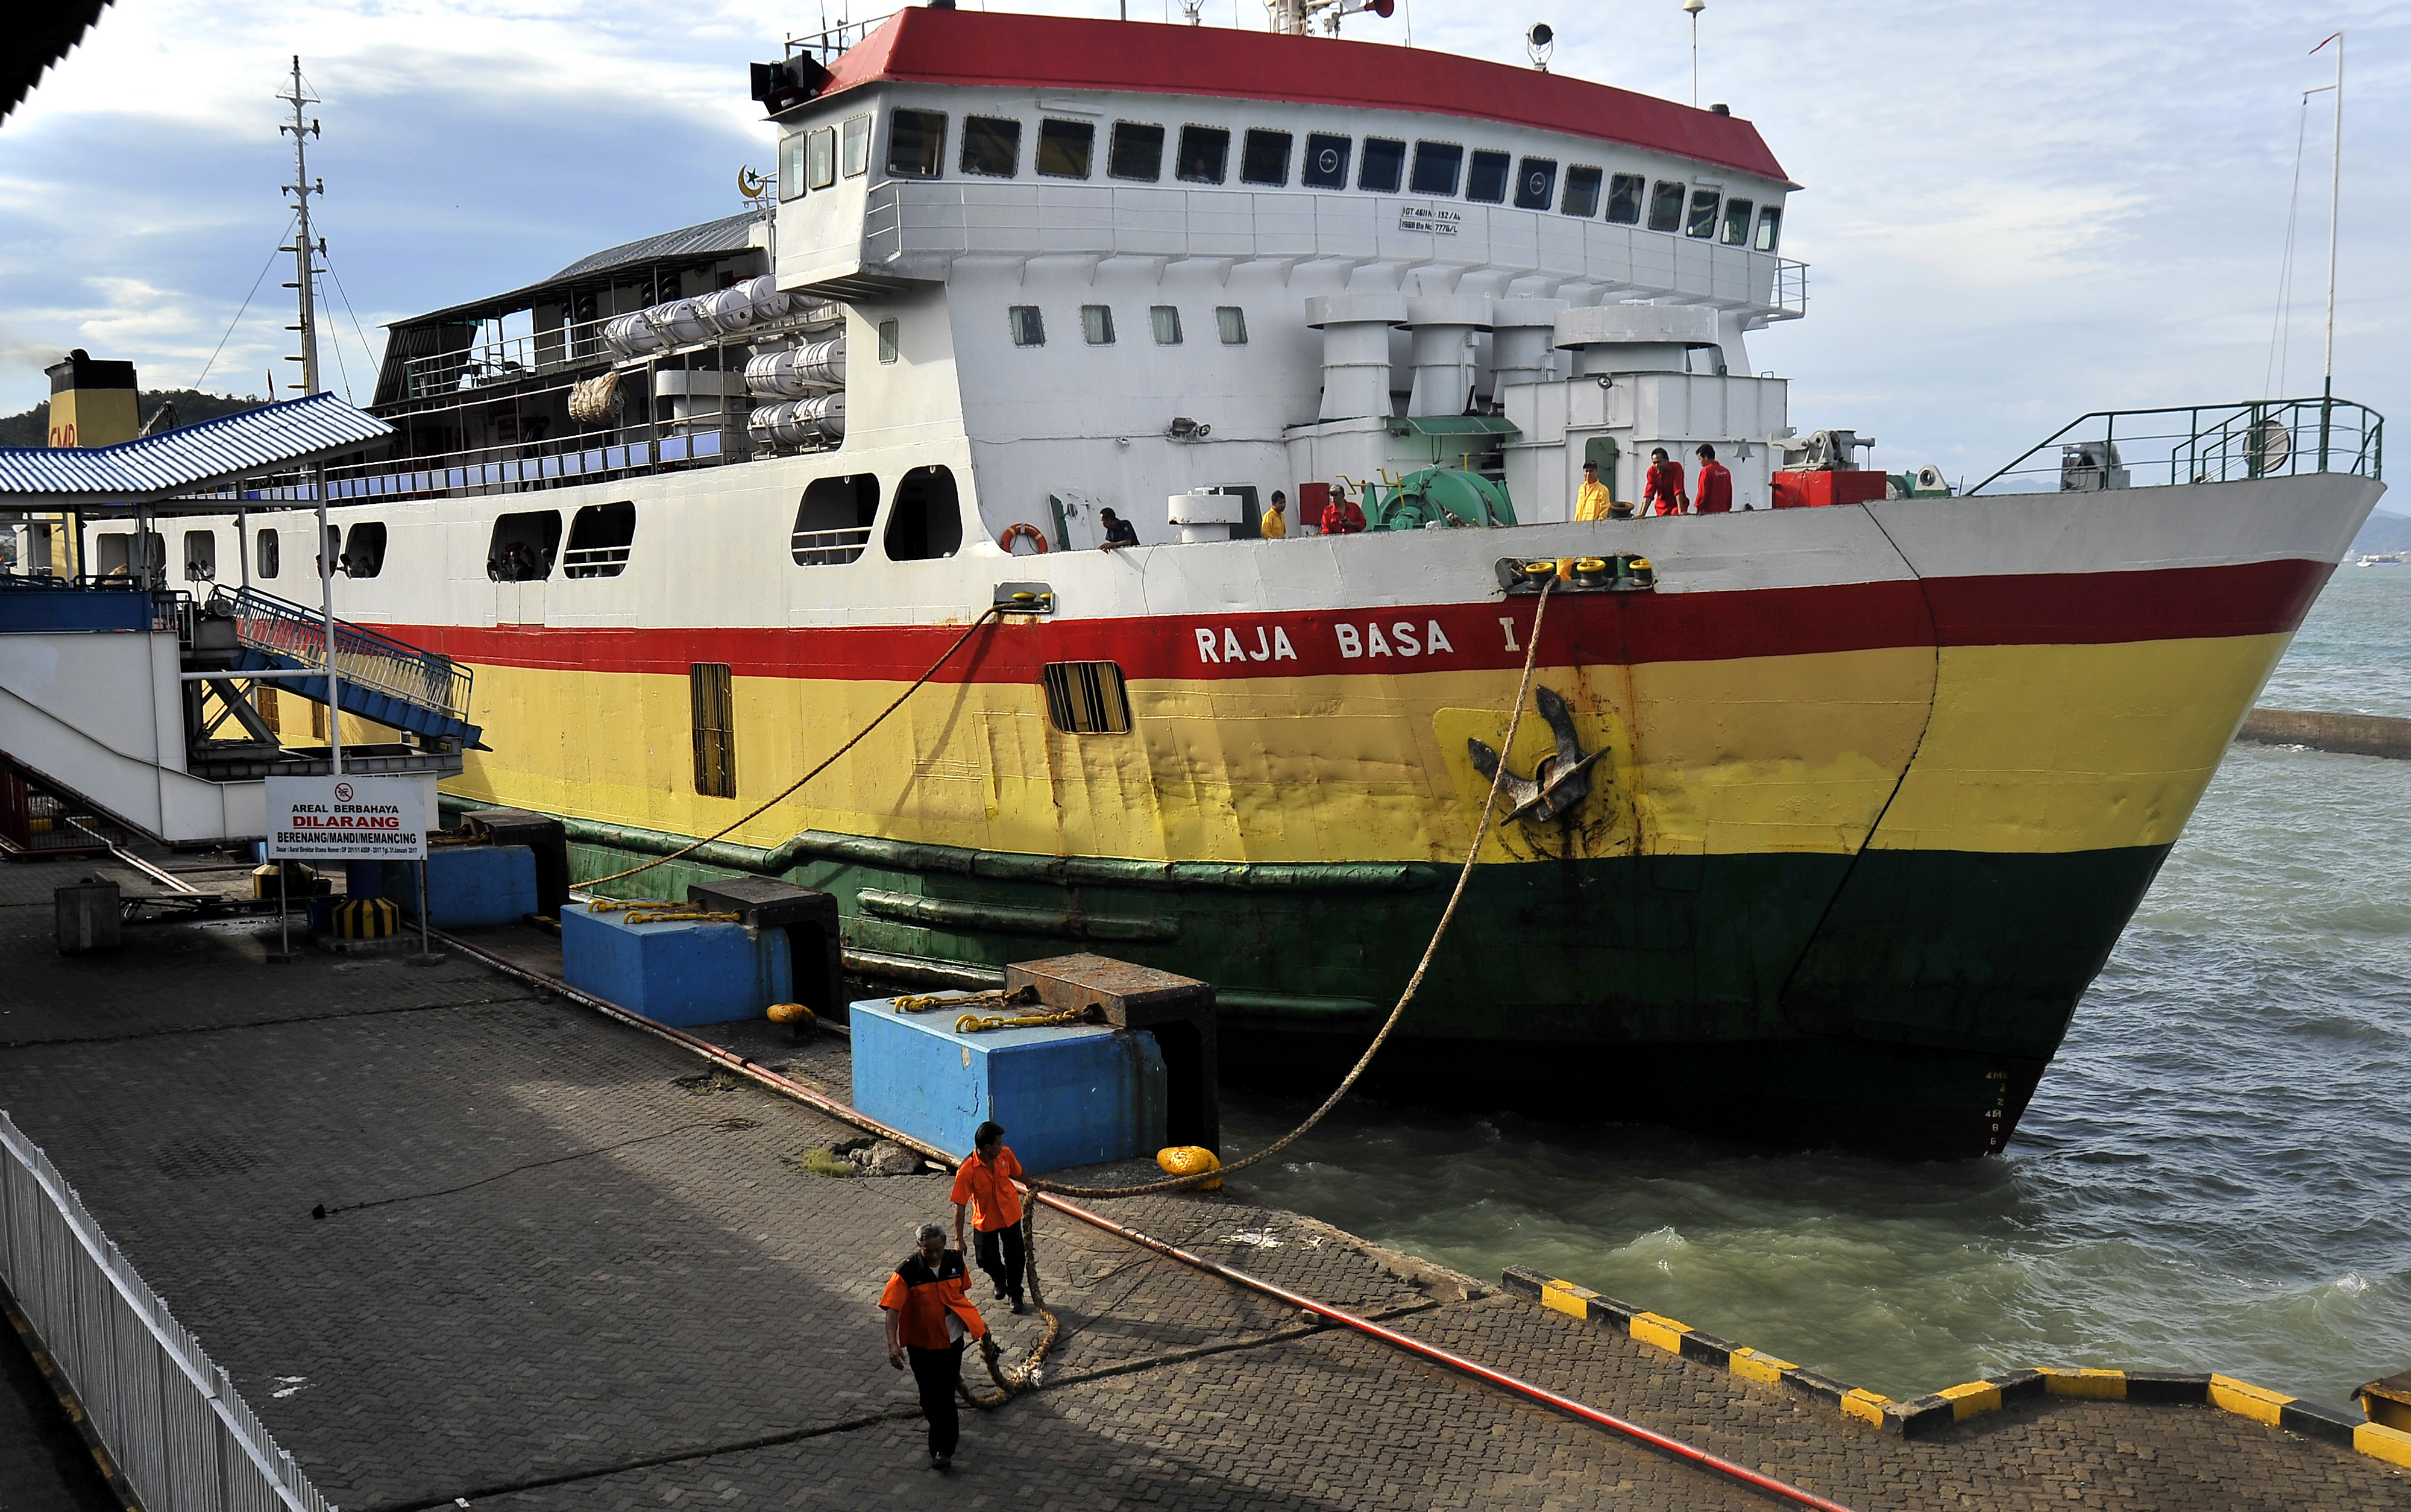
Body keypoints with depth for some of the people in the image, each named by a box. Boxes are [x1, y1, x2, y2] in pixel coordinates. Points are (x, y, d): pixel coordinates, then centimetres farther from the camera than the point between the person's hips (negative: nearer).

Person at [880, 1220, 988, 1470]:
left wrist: (975, 1321, 21)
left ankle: (942, 1448, 5)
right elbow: (892, 1309, -21)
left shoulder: (956, 1261, -8)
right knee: (929, 1392, 12)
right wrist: (893, 1343, -31)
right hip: (921, 1342, -1)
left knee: (945, 1393, -1)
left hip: (951, 1338, 1)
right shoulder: (907, 1272, -19)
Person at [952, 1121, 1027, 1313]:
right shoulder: (967, 1171, -29)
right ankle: (999, 1279, 42)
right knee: (987, 1261, 7)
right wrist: (959, 1239, -24)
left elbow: (1018, 1173, 7)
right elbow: (959, 1205, -24)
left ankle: (1015, 1294, 34)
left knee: (1014, 1258, 10)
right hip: (985, 1220, -3)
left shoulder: (1005, 1155, -17)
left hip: (1010, 1216, 3)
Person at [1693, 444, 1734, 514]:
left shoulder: (1706, 470, -9)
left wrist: (1697, 508, -5)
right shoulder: (1726, 471, 11)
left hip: (1708, 511, -6)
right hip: (1724, 510, 6)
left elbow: (1703, 492, -11)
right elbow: (1730, 492, 13)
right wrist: (1728, 508, 19)